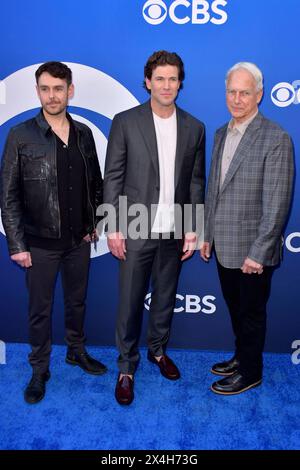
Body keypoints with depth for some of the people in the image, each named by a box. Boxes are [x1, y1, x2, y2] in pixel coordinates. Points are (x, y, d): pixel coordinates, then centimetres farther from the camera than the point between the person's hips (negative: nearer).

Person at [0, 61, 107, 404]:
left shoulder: (84, 134, 2)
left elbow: (96, 183, 11)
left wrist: (94, 223, 6)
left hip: (80, 240, 4)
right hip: (40, 244, -3)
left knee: (77, 302, 19)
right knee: (40, 309, 10)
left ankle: (77, 351, 41)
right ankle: (39, 370, 30)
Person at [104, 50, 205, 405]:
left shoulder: (194, 128, 6)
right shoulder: (125, 122, -3)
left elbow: (196, 182, 7)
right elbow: (112, 178, -4)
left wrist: (192, 229, 3)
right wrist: (113, 228, -8)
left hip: (174, 232, 3)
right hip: (136, 231, -3)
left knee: (165, 298, 17)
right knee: (129, 302, 5)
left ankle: (158, 350, 39)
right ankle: (126, 368, 23)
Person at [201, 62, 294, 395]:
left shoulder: (276, 139, -15)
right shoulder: (221, 134, 9)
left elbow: (276, 204, -18)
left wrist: (258, 253, -18)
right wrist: (207, 234, 12)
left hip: (252, 250, -7)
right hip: (224, 246, 7)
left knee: (251, 312, 10)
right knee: (235, 308, 22)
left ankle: (250, 372, 30)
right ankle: (241, 357, 42)